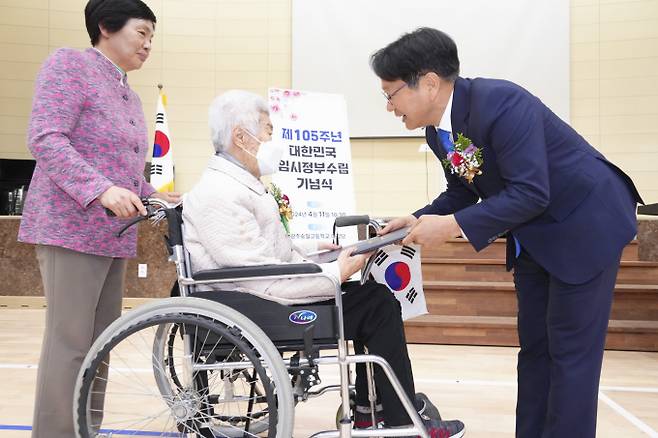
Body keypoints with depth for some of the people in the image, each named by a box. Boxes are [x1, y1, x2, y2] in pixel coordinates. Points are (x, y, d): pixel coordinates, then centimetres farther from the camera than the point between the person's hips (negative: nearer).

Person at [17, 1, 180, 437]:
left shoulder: (130, 96, 20)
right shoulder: (69, 63, -4)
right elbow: (45, 138, -16)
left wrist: (153, 195, 7)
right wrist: (102, 190, -27)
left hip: (113, 236, 9)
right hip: (72, 229, -8)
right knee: (70, 343, -8)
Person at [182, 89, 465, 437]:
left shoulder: (239, 184, 13)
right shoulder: (219, 195, -20)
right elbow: (265, 279, -25)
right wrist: (335, 274, -19)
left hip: (264, 297, 10)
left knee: (373, 297, 9)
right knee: (377, 304, -9)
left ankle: (368, 407, 16)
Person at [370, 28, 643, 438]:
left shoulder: (501, 103, -30)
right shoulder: (436, 131, -3)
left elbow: (530, 193, -33)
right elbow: (463, 191, 8)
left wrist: (453, 226, -31)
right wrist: (418, 219, -9)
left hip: (585, 223, -8)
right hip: (534, 235, 9)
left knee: (571, 349, -4)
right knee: (534, 345, 12)